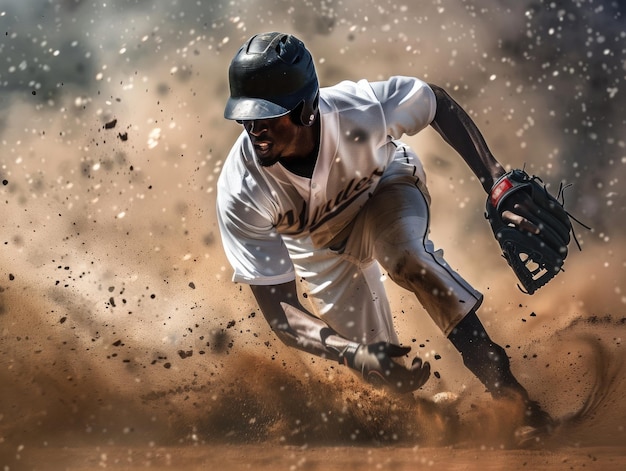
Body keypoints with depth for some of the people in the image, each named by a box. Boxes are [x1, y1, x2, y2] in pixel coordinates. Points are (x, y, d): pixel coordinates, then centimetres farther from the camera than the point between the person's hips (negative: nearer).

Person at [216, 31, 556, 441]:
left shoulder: (359, 109, -39)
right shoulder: (240, 194, -37)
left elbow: (437, 101, -16)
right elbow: (278, 309, -34)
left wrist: (497, 183, -22)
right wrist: (355, 354, -51)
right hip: (320, 248, 2)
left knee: (403, 255, -35)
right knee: (379, 367, 3)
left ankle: (498, 376, -24)